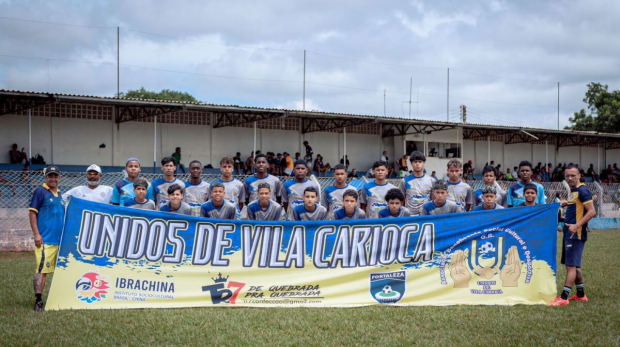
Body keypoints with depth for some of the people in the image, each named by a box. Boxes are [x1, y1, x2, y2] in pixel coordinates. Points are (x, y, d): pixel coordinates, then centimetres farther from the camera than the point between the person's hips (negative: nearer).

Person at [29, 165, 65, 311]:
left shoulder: (59, 195, 17)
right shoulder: (40, 192, -3)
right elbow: (32, 213, -7)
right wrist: (36, 234, -14)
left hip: (60, 240, 8)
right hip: (45, 240, -7)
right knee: (42, 269, -12)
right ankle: (38, 302, -12)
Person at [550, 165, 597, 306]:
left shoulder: (582, 190, -13)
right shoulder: (573, 192, 15)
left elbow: (592, 211, -20)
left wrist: (577, 225, -27)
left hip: (576, 234, -10)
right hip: (569, 234, 10)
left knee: (571, 265, -9)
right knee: (574, 265, 15)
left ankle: (564, 298, -10)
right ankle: (581, 294, 23)